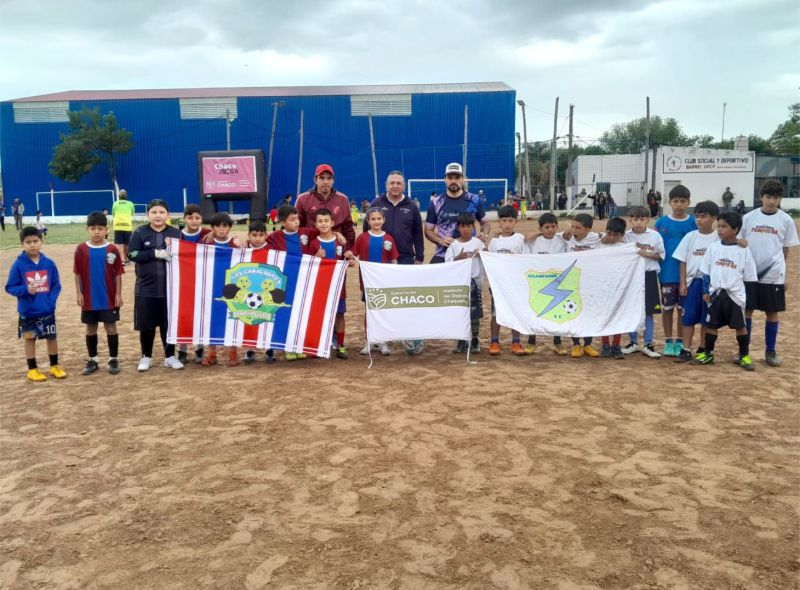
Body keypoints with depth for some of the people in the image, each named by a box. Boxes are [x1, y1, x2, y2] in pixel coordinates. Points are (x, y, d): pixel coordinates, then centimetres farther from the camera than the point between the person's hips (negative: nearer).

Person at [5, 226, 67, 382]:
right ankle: (32, 369, 21)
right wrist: (25, 289, -23)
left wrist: (51, 301, -12)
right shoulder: (18, 265, -10)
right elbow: (10, 287, -6)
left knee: (52, 337, 11)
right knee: (29, 339, 10)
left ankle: (55, 366, 26)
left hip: (47, 311, 2)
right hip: (27, 312, -2)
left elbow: (56, 286, 1)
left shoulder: (49, 263, -4)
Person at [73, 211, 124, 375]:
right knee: (91, 329, 11)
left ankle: (113, 359, 16)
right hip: (89, 298, 1)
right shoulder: (81, 249, -3)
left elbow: (118, 274, -2)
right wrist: (78, 293, -2)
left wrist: (118, 294, -4)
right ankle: (92, 360, 23)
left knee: (111, 327, 5)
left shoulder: (112, 250, -6)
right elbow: (77, 273, 2)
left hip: (109, 298, -1)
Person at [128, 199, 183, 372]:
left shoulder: (176, 233, 2)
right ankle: (146, 357, 22)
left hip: (170, 287, 1)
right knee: (146, 325, 7)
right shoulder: (139, 232, 0)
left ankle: (170, 356, 21)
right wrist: (155, 253, -18)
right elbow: (132, 254, -9)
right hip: (146, 288, 0)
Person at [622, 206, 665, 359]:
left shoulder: (655, 236, -2)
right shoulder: (625, 236, -2)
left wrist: (647, 254, -13)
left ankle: (648, 345, 14)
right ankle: (633, 342, 23)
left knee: (648, 312, 5)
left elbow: (661, 256, 1)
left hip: (649, 276, -1)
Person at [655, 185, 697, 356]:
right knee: (667, 308, 7)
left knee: (683, 308, 8)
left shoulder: (693, 223, -1)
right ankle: (668, 341, 18)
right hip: (667, 273, 0)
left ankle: (680, 342, 19)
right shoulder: (661, 222, 0)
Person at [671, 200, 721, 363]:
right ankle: (686, 350, 8)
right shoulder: (690, 236, 2)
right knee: (688, 317, 1)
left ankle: (702, 350, 19)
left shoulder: (718, 238, -4)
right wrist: (682, 283, -1)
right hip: (692, 281, 2)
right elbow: (683, 261, 4)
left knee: (706, 319, 7)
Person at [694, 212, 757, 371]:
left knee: (740, 326, 4)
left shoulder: (743, 250, -5)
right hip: (715, 293, 2)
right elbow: (706, 272, 6)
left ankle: (744, 356, 17)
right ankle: (708, 353, 21)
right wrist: (705, 291, 2)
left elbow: (749, 277, 1)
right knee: (711, 324, 9)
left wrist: (748, 296, 1)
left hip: (735, 295, -2)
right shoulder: (713, 247, 1)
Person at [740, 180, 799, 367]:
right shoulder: (748, 218, 1)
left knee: (772, 313, 6)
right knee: (746, 311, 4)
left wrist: (783, 273, 8)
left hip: (773, 276, 0)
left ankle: (771, 352, 18)